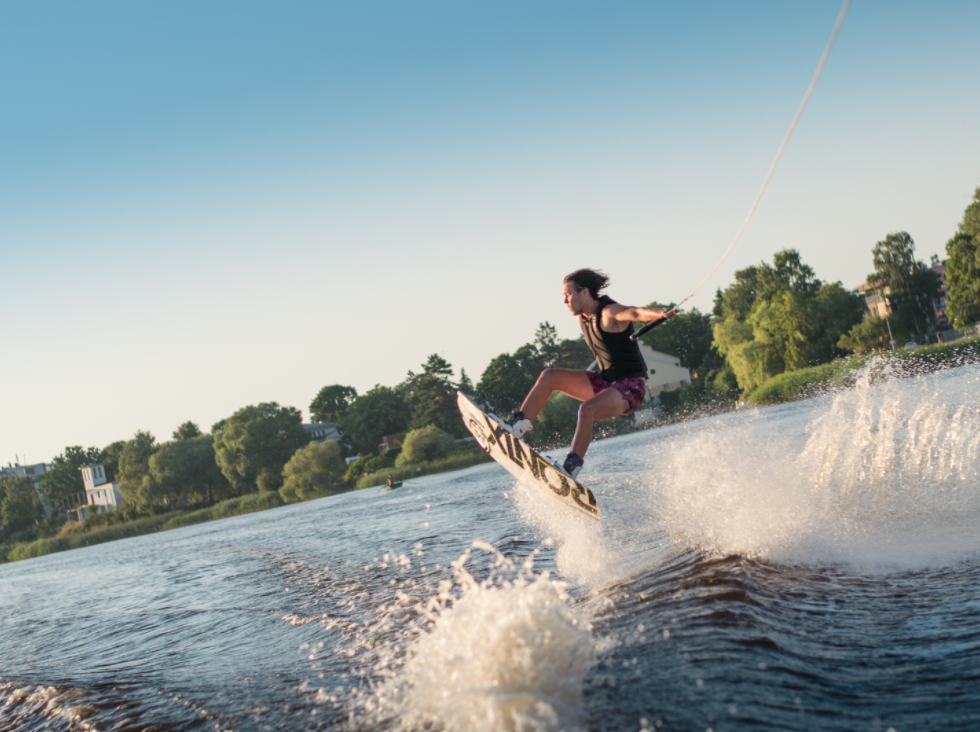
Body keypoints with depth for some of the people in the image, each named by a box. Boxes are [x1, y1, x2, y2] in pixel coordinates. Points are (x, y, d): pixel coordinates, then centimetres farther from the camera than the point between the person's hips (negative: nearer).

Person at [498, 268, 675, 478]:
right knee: (549, 376, 0)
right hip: (606, 381, 9)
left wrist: (660, 313, -59)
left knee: (587, 409, -34)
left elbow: (637, 312, -41)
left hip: (630, 386, -9)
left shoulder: (609, 312, -19)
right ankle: (518, 425, -3)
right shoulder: (582, 317, 8)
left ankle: (571, 467, -37)